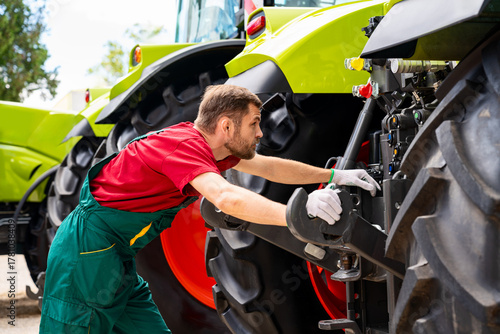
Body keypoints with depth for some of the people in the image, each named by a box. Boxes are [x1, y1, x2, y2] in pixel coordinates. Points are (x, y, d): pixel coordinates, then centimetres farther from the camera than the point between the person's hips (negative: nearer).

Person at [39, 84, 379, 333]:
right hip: (87, 247, -10)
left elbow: (270, 167, 13)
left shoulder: (207, 144, 6)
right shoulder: (184, 145, -24)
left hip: (117, 255, 10)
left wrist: (333, 175, 10)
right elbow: (226, 197, -41)